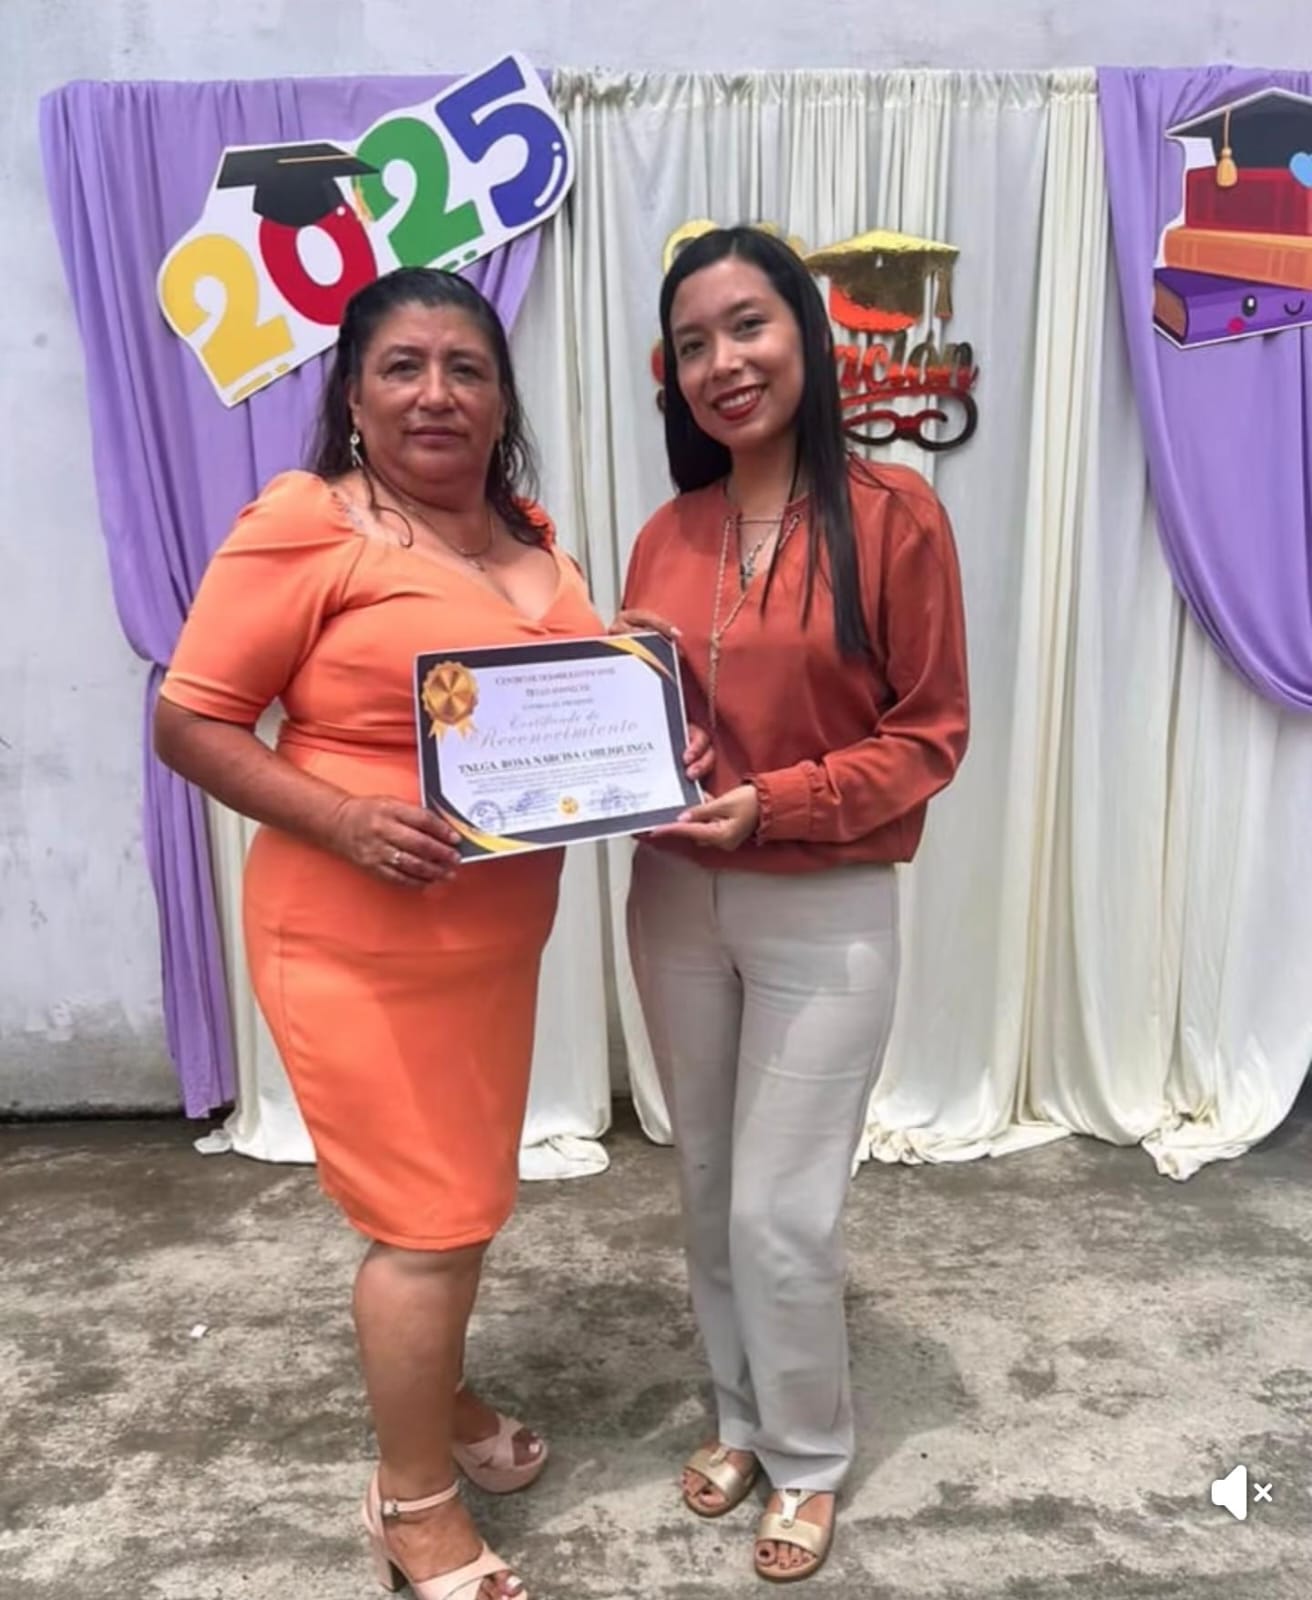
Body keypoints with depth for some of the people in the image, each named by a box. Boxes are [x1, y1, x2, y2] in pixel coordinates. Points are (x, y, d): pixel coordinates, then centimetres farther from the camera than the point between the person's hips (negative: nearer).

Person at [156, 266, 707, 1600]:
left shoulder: (526, 535, 9)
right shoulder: (304, 526, -12)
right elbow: (189, 721, -12)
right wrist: (343, 818, -24)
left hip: (494, 931, 7)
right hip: (360, 940, -7)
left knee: (467, 1193, 20)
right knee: (429, 1217, 3)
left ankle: (436, 1400, 46)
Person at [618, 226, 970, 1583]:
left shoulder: (893, 515, -10)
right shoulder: (668, 534, 4)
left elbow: (930, 735, -9)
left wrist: (775, 802, -20)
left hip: (827, 914, -4)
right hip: (674, 903, 5)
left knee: (781, 1210, 4)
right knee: (708, 1192, 17)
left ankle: (808, 1458, 32)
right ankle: (739, 1419, 42)